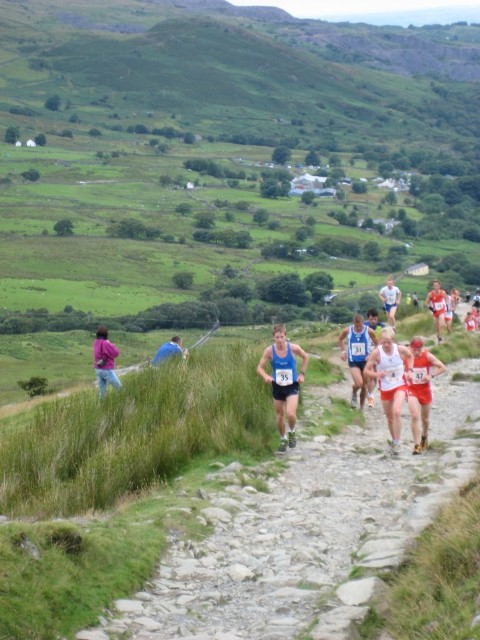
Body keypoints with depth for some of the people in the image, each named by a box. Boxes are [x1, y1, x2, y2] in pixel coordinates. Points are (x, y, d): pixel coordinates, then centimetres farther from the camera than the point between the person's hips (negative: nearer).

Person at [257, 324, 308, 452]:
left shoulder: (294, 348, -16)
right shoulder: (269, 351, -15)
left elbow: (305, 357, 6)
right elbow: (260, 368, -8)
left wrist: (302, 373, -1)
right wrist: (266, 376, -29)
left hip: (292, 386, -2)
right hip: (277, 386, 2)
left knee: (290, 414, -20)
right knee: (280, 416, 13)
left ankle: (292, 432, 11)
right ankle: (283, 439, 37)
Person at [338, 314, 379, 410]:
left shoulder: (369, 331, -12)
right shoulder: (347, 331, -9)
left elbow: (377, 344, 0)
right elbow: (340, 339, 12)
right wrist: (343, 351, 2)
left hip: (365, 361, 1)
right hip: (353, 361, -1)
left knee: (364, 387, 7)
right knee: (359, 383, -21)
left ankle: (361, 408, 25)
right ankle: (354, 394, 14)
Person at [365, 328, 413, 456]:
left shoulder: (401, 349, -12)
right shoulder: (376, 353, -16)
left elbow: (410, 356, 12)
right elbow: (366, 371, -11)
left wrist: (409, 370, -2)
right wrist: (376, 374, -30)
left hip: (400, 386, -1)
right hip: (385, 388, 1)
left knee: (396, 412, -23)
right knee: (389, 417, 13)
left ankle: (397, 443, -16)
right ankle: (394, 441, 37)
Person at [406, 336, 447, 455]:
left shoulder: (428, 356, -13)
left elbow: (443, 368, -12)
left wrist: (431, 376, -23)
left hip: (425, 389, 1)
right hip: (412, 390, -1)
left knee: (425, 418, 16)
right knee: (415, 416, -18)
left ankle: (424, 436, 47)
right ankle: (417, 445, -13)